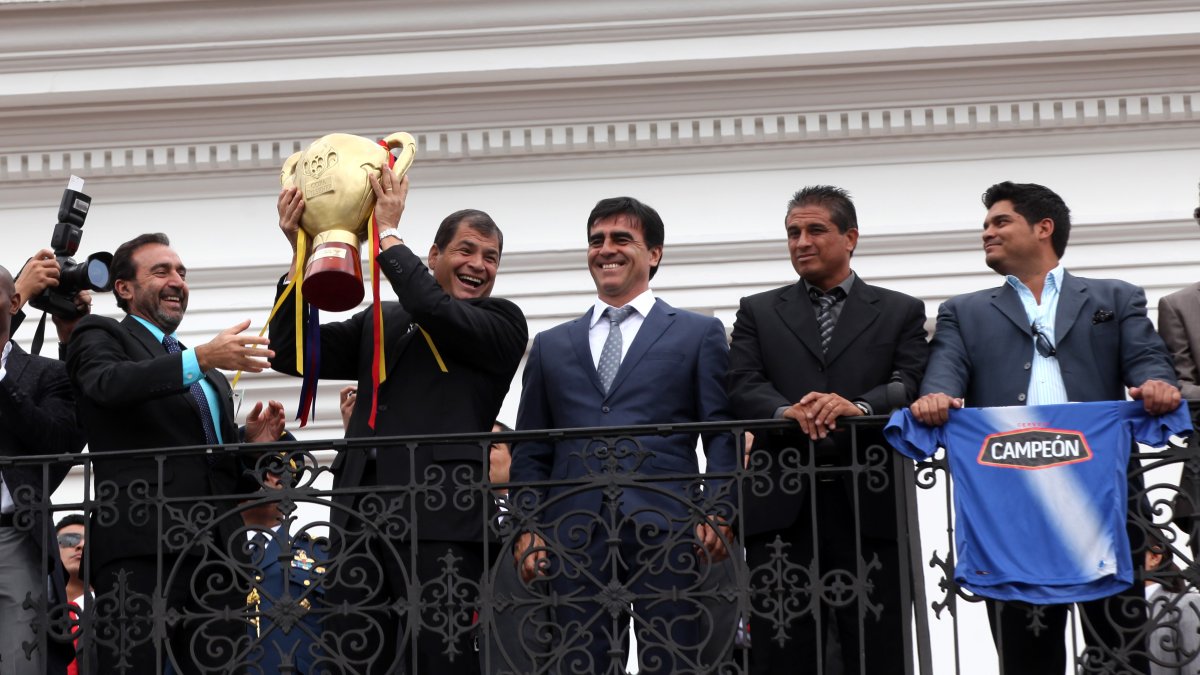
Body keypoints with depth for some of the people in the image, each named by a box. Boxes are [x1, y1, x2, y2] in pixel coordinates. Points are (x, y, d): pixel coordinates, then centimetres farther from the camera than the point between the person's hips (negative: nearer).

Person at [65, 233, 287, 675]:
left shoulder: (213, 379, 30)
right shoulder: (100, 336, 10)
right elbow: (109, 383, -14)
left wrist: (251, 441, 7)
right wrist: (201, 358, -23)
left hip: (216, 555, 6)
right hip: (141, 550, -6)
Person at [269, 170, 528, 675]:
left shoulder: (502, 323, 6)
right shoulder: (380, 322, 19)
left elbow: (435, 310, -12)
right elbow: (291, 353, 13)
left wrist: (388, 233, -3)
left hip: (440, 520, -4)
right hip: (361, 519, 5)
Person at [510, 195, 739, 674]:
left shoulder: (699, 334, 12)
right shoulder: (551, 346, 20)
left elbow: (723, 436, 6)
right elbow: (530, 451, 17)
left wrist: (717, 513, -8)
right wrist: (528, 529, 4)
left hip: (666, 532, -2)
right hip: (576, 538, 3)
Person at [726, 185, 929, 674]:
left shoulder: (901, 313, 14)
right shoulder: (758, 312, 17)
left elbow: (911, 386, 0)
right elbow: (743, 387, 3)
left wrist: (858, 406, -20)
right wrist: (787, 410, -18)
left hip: (870, 506, -1)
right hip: (782, 508, 1)